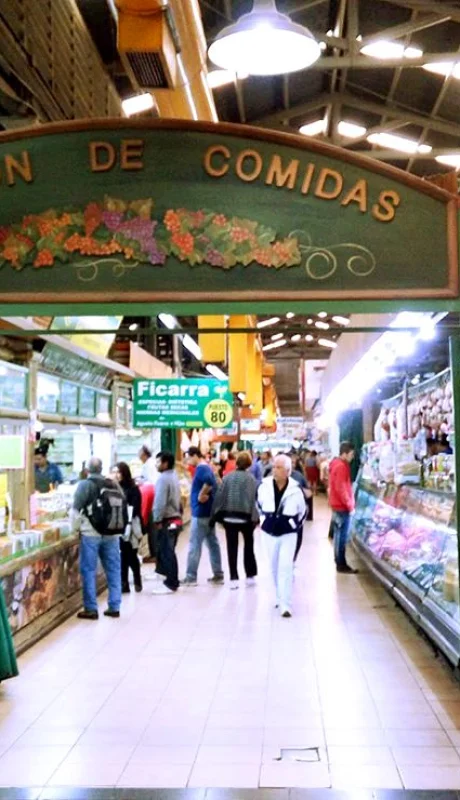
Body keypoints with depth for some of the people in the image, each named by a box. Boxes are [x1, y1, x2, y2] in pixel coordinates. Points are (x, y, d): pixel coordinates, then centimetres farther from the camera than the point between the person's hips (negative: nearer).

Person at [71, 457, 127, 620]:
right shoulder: (114, 484, 9)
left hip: (91, 534, -5)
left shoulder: (85, 485, -6)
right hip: (112, 534, 5)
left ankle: (91, 608, 3)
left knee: (89, 571, 3)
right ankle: (114, 607, 12)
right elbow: (123, 509, 11)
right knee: (113, 570, 10)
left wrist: (75, 528, 5)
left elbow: (76, 509, -8)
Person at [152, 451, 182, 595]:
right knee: (169, 552, 15)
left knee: (166, 553, -3)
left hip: (167, 521, -9)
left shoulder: (163, 478, -16)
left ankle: (171, 584, 0)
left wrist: (157, 520, -15)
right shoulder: (174, 477, 14)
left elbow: (160, 502, -21)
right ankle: (172, 581, 20)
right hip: (176, 519, 9)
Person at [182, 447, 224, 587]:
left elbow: (209, 481, -36)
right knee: (213, 543, 11)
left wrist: (201, 495, -24)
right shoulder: (206, 468, 14)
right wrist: (205, 494, 3)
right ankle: (218, 575, 15)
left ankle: (191, 577, 0)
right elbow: (213, 484, 15)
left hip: (201, 513, -10)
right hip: (208, 512, 10)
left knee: (194, 545, -4)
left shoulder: (201, 469, -16)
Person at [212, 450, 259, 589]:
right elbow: (255, 498, -9)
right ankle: (250, 576, 21)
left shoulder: (228, 477, 2)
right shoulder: (251, 478, -5)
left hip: (229, 516, 1)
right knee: (249, 545, 17)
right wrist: (255, 517, -6)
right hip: (246, 516, -1)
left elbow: (219, 496, 0)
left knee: (232, 548, 5)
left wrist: (217, 515, 5)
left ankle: (233, 579, 1)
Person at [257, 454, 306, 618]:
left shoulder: (296, 490, -11)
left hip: (288, 534, -3)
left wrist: (295, 525, 6)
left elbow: (303, 510, 7)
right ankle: (280, 597, 32)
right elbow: (259, 504, 14)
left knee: (285, 568, -11)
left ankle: (285, 605, -11)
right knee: (275, 568, 13)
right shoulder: (264, 486, -6)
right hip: (270, 533, 3)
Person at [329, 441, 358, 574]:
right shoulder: (341, 466, -18)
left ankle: (339, 561, 24)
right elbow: (341, 489, -23)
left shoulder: (336, 464, 13)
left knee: (338, 534, 16)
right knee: (342, 535, -5)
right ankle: (341, 564, -1)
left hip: (337, 505, 10)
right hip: (342, 506, -10)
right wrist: (350, 505, -18)